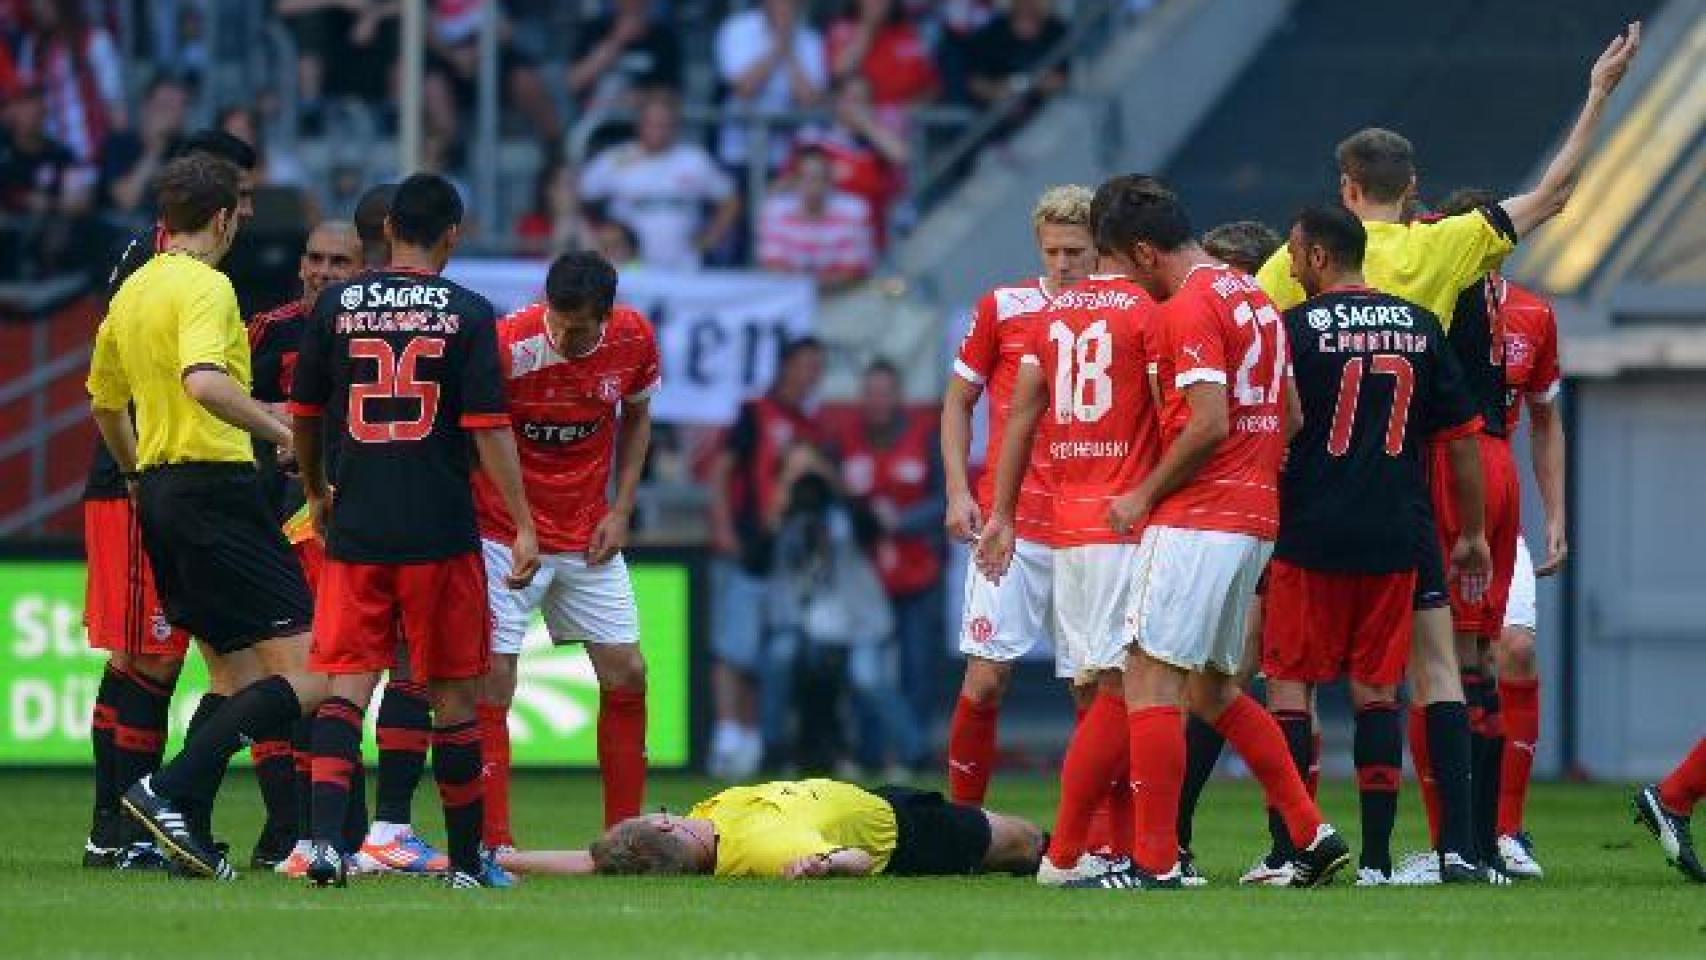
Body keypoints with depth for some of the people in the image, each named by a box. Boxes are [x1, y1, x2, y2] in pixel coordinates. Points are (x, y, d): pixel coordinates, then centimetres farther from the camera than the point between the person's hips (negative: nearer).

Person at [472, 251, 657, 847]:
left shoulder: (634, 340, -8)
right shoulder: (508, 345, -23)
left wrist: (620, 511, 2)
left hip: (588, 534, 5)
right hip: (505, 531, -5)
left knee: (626, 673, 4)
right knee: (493, 677, -10)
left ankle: (624, 836, 15)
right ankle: (495, 844, -8)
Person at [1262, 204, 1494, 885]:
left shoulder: (1297, 327, -6)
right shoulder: (1419, 326, 7)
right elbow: (1461, 436, 11)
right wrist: (1471, 535, 19)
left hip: (1310, 538, -4)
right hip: (1395, 540, 4)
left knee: (1290, 686, 4)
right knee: (1377, 694, 7)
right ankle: (1376, 859, 3)